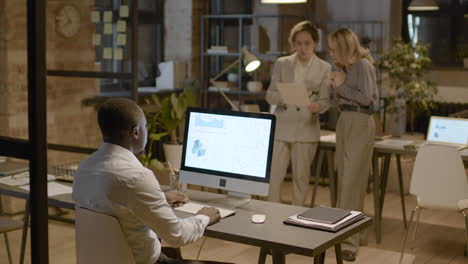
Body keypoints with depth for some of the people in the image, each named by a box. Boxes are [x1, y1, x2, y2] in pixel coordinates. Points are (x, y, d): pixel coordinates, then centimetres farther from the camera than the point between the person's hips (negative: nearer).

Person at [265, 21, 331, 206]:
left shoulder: (324, 68, 4)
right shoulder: (282, 64, 5)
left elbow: (325, 100, -1)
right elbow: (269, 95, 2)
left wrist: (317, 107, -24)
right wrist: (281, 95, -21)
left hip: (306, 128, 0)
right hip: (281, 126, 1)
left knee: (301, 176, 5)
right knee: (273, 175, -2)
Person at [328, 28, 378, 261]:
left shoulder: (363, 65, -10)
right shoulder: (346, 66, 14)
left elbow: (367, 98, -17)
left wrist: (342, 86, -9)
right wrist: (336, 86, 0)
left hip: (360, 124, -9)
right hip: (344, 122, 9)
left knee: (352, 181, -12)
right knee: (344, 179, 10)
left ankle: (350, 240, -11)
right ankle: (355, 231, 21)